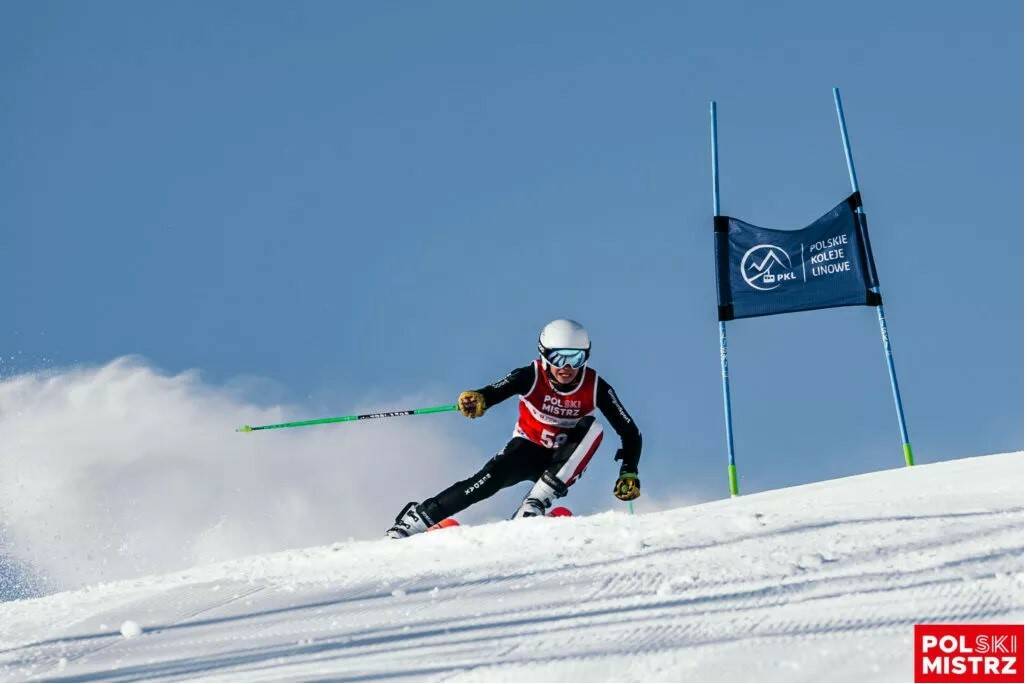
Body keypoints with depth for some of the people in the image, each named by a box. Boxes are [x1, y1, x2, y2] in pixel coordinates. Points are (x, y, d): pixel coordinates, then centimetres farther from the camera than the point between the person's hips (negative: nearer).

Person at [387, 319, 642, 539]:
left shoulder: (596, 387, -19)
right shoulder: (532, 376, -20)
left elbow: (630, 432, -13)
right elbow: (495, 392, -35)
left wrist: (629, 472, -25)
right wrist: (477, 399, -58)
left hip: (563, 460, 1)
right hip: (527, 448, -1)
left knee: (592, 428, -28)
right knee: (491, 478, -29)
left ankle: (536, 503, -28)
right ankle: (417, 517, -19)